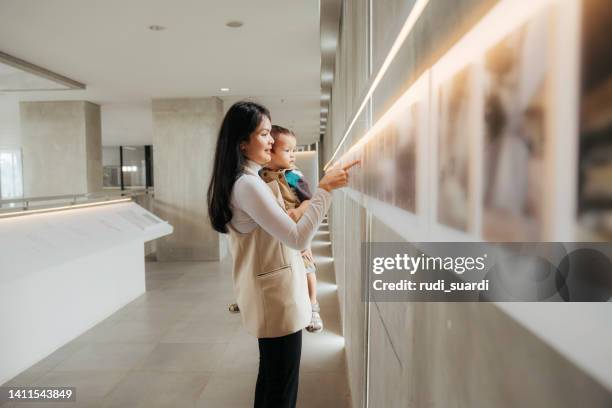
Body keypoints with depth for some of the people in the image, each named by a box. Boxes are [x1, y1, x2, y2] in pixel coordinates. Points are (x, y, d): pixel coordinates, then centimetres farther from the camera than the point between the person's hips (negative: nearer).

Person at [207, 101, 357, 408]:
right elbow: (298, 238, -26)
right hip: (276, 299, -10)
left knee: (270, 379, 23)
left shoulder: (243, 180, 11)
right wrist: (324, 189, -23)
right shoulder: (248, 185, -21)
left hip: (268, 296, 10)